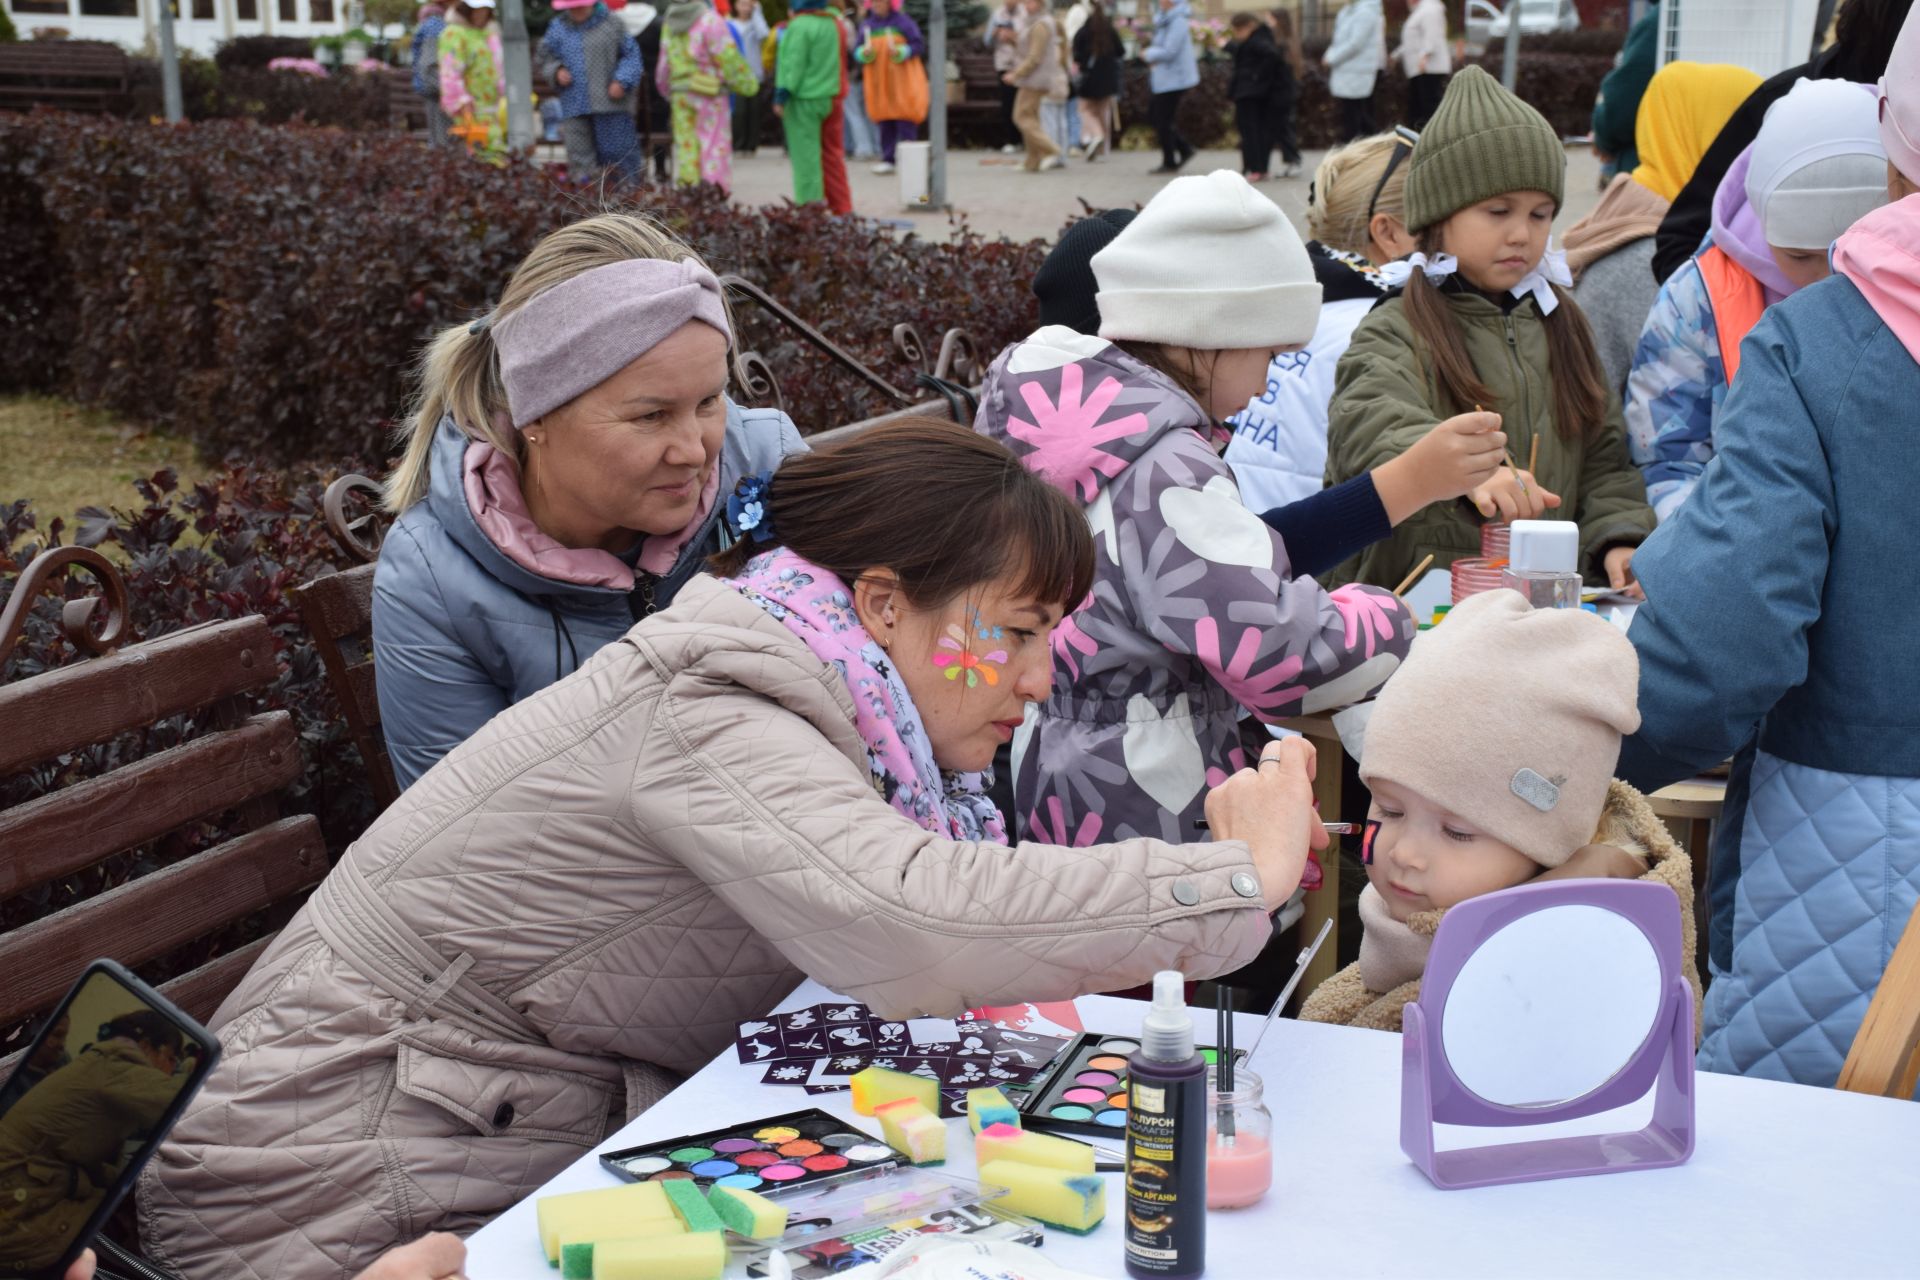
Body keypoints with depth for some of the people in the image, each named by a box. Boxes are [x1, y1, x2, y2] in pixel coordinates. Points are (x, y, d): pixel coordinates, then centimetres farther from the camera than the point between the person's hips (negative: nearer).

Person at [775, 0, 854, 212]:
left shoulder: (799, 26, -15)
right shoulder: (835, 23, 8)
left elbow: (794, 65, -17)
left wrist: (781, 97, -12)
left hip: (803, 100, -7)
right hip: (831, 97, 7)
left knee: (805, 155, -3)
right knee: (832, 154, 13)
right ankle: (842, 208, 16)